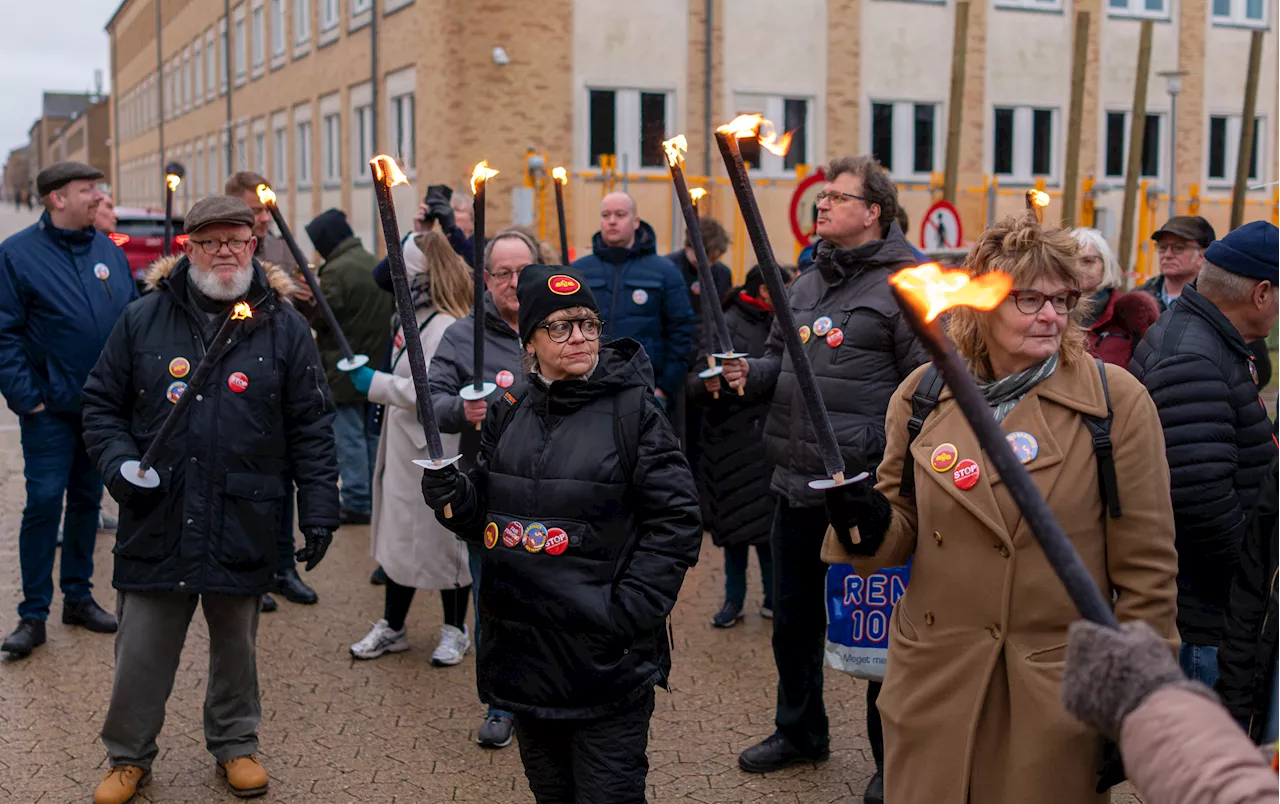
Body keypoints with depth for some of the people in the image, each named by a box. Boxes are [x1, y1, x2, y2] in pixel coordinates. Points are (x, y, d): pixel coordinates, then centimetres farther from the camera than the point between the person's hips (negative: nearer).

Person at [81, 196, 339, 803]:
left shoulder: (284, 327, 0)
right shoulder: (143, 319, 2)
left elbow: (311, 427, 1)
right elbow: (102, 404, 9)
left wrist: (318, 510, -3)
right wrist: (120, 465, -7)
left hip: (243, 522, 0)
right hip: (157, 520, 1)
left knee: (235, 645, 15)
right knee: (141, 649, 8)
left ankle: (235, 744, 35)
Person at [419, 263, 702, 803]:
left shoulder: (633, 410, -7)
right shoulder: (509, 413, 8)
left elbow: (676, 520, -9)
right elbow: (485, 515, 14)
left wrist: (629, 612, -16)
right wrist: (453, 497, -8)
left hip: (605, 654, -5)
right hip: (523, 650, 5)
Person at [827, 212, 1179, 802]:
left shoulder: (1117, 400, -8)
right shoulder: (922, 394, 1)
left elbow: (1147, 565, -5)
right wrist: (869, 524, -13)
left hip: (1061, 694, -2)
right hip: (934, 683, 3)